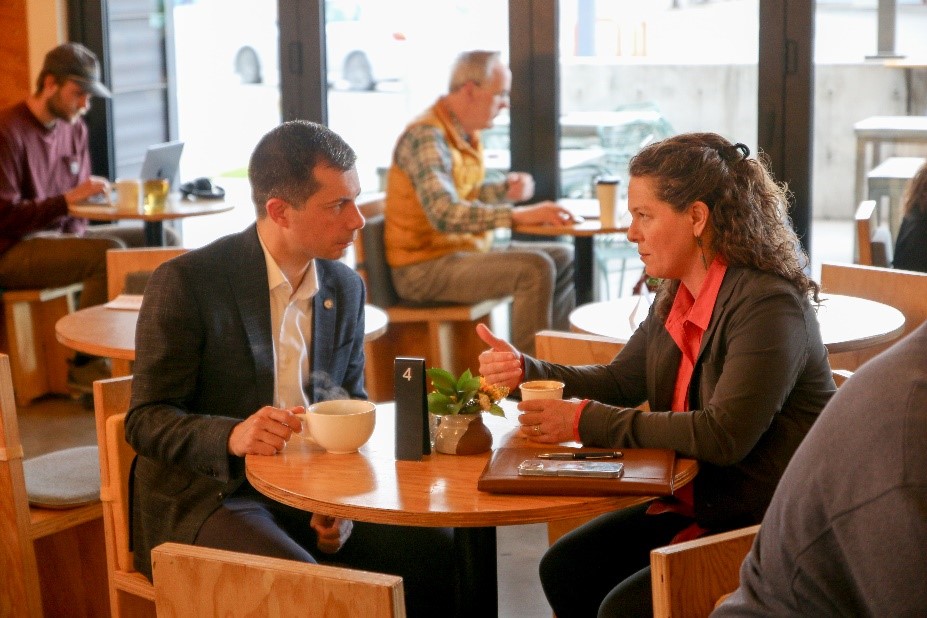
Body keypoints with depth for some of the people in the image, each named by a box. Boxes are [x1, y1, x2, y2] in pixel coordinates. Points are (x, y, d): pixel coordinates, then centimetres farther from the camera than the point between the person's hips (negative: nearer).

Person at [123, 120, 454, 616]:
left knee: (439, 554, -15)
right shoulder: (186, 282, -11)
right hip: (208, 497, -6)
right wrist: (233, 436, -30)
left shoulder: (346, 288, 8)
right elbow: (146, 421, -10)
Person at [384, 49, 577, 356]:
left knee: (564, 257, 15)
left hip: (464, 250, 10)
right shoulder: (425, 136, -21)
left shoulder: (467, 133, 9)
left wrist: (505, 189, 1)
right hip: (425, 269, -10)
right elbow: (444, 213, -34)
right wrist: (519, 215, -40)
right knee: (535, 268, -26)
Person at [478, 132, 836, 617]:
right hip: (693, 504, 9)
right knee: (564, 568, 3)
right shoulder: (677, 298, 6)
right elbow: (620, 381, 15)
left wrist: (588, 422, -25)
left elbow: (723, 436, -29)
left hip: (765, 526, -9)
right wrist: (526, 370, -2)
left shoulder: (768, 306, -22)